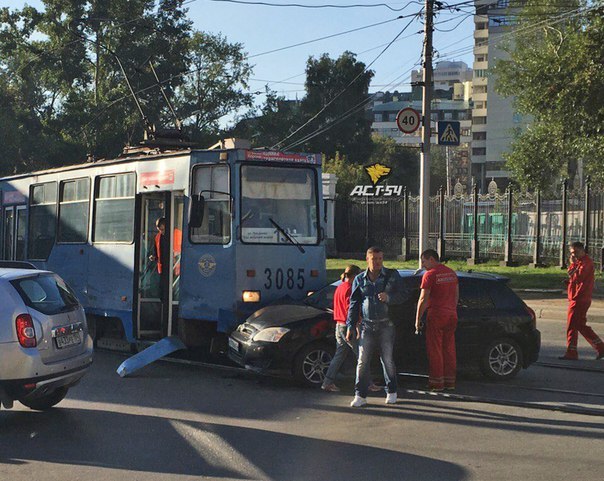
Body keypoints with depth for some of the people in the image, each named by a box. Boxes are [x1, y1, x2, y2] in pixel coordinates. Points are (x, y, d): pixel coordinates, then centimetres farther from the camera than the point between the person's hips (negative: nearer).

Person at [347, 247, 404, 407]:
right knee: (363, 361, -2)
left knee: (387, 360, 3)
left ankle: (391, 392, 20)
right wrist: (350, 326, 5)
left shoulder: (392, 275, 4)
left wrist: (388, 297, -20)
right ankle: (360, 395, 3)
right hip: (367, 326, 1)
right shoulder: (360, 279, 9)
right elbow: (353, 304, 10)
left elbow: (401, 296, 1)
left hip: (386, 325, -1)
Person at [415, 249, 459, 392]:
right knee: (449, 349, 11)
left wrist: (417, 320, -7)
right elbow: (456, 296, 18)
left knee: (435, 350, 0)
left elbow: (423, 300, -12)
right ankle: (450, 381, 14)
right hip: (451, 315, 7)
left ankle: (436, 382, 1)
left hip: (436, 316, -7)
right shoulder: (452, 273, 12)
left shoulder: (430, 275, -10)